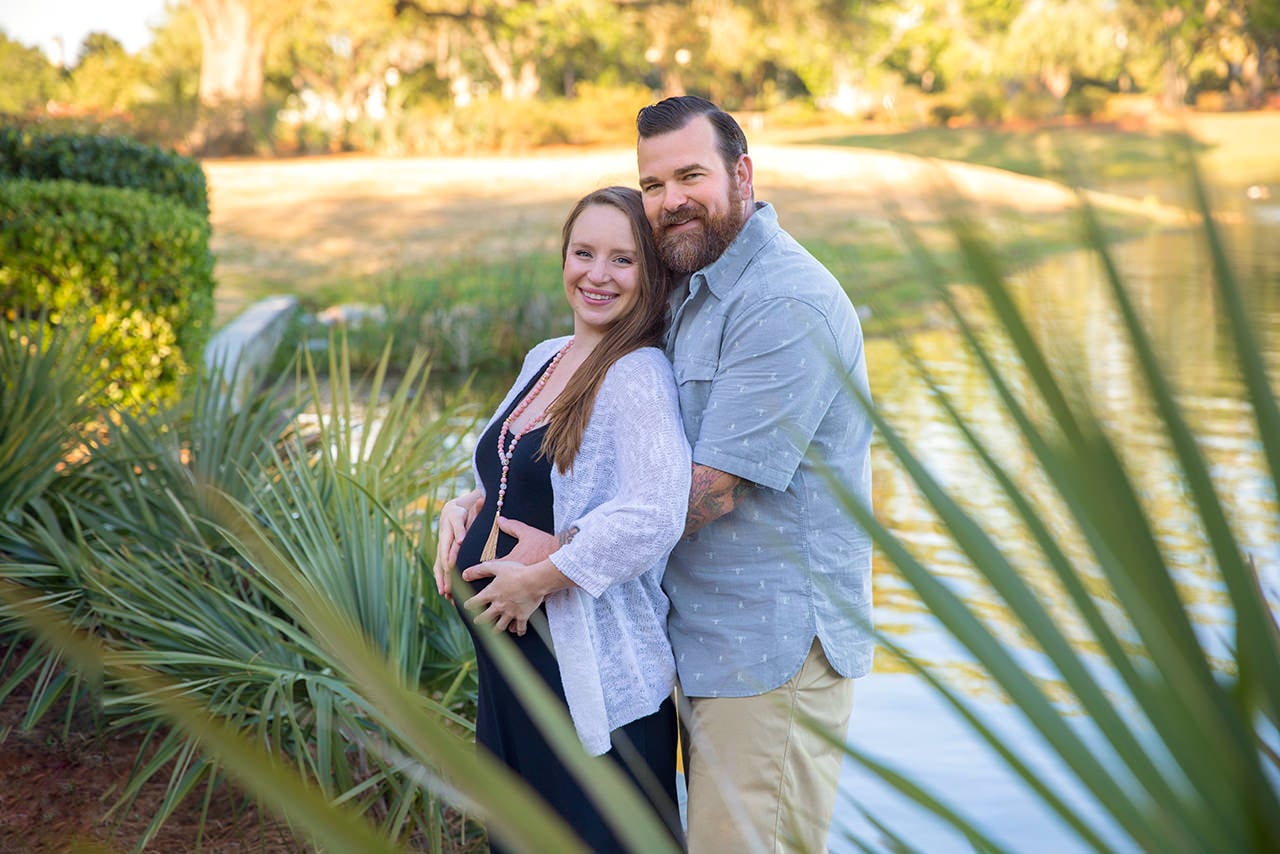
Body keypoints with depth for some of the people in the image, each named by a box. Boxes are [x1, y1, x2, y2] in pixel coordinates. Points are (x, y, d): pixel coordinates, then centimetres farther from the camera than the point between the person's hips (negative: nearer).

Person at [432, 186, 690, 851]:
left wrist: (538, 579, -22)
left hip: (591, 676, -8)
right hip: (507, 658, 8)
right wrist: (463, 509, 2)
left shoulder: (639, 374, -17)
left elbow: (653, 516, -31)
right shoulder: (544, 359, 9)